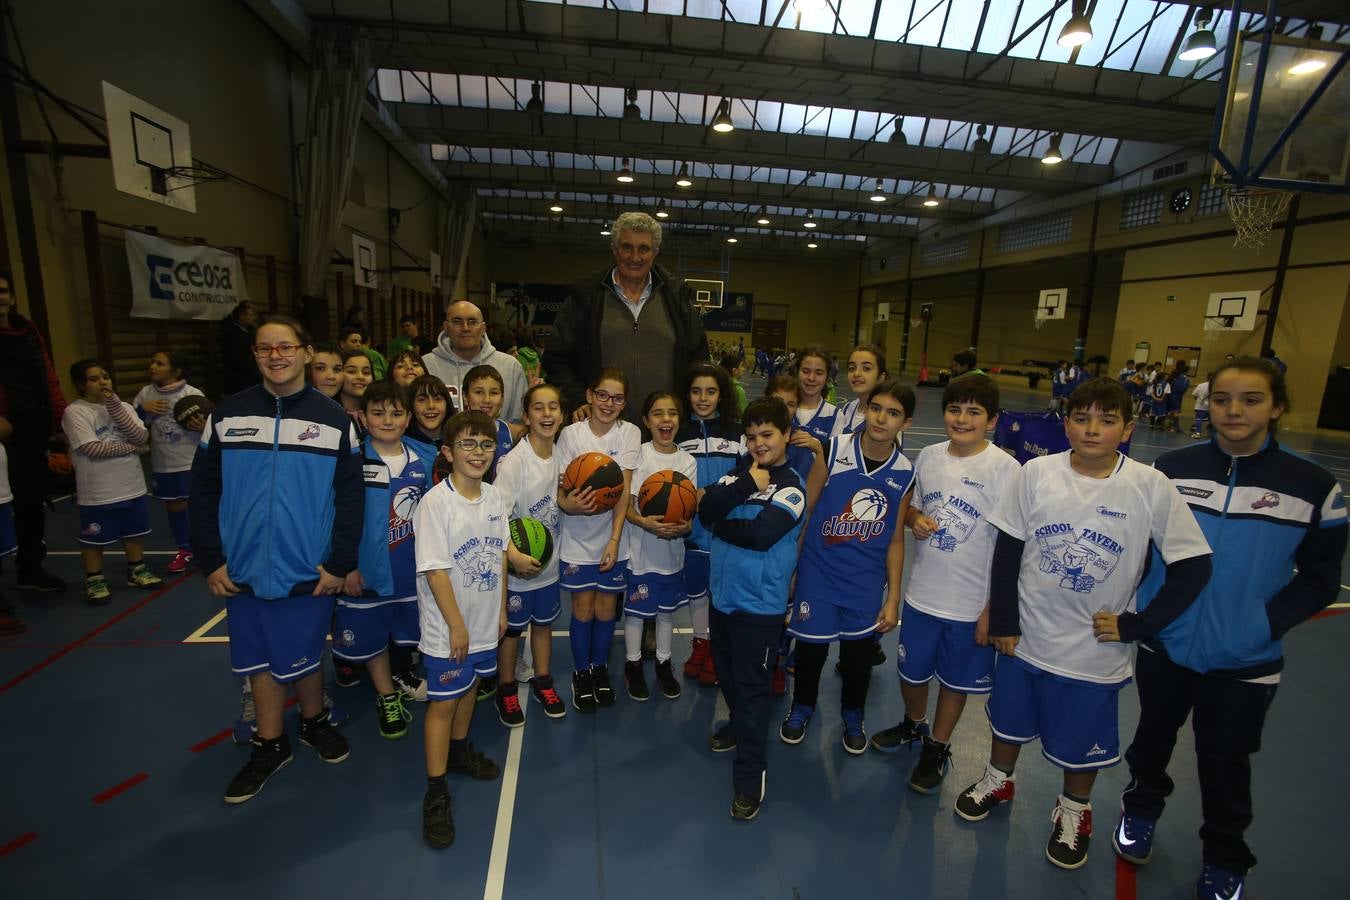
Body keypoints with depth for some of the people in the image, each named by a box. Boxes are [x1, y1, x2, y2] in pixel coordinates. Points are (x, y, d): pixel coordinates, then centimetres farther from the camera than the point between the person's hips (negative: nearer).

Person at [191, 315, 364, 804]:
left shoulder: (334, 420, -4)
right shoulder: (227, 415, 0)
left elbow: (351, 498, -4)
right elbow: (203, 492, 3)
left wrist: (340, 564, -7)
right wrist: (210, 561, -2)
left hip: (309, 572, -2)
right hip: (243, 572, 2)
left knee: (305, 655, 12)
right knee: (260, 660, 14)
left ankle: (314, 722, 39)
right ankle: (271, 746, 34)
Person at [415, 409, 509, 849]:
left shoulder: (495, 498, -1)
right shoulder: (436, 503, -20)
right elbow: (435, 570, -19)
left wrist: (502, 610, 10)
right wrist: (456, 625, -17)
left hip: (484, 621, 6)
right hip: (448, 628, -6)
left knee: (469, 686, 23)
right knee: (444, 702, 4)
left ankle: (460, 750, 46)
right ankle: (436, 795, 19)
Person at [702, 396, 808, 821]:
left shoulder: (791, 486, -13)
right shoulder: (739, 472, 4)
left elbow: (762, 534, -25)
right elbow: (706, 508, -10)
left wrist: (719, 526, -11)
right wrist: (747, 483, -20)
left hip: (760, 602, -6)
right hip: (723, 593, 6)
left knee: (753, 686, 2)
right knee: (727, 674, 23)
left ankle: (750, 776, 16)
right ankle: (739, 724, 49)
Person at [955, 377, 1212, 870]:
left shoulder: (1151, 487, -14)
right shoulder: (1036, 473, -11)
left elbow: (1193, 566, -6)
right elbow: (1007, 550, -4)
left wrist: (1136, 625, -10)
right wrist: (1003, 621, -4)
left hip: (1095, 651, -1)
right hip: (1025, 639, 1)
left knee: (1082, 745, 19)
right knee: (1009, 722, 22)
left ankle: (1073, 812, 48)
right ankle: (997, 781, 50)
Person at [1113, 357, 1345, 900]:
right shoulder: (1170, 468, -7)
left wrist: (1266, 623, -15)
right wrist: (1138, 608, -7)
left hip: (1245, 662, -1)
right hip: (1164, 645, 1)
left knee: (1225, 762, 16)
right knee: (1154, 736, 21)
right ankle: (1141, 807, 47)